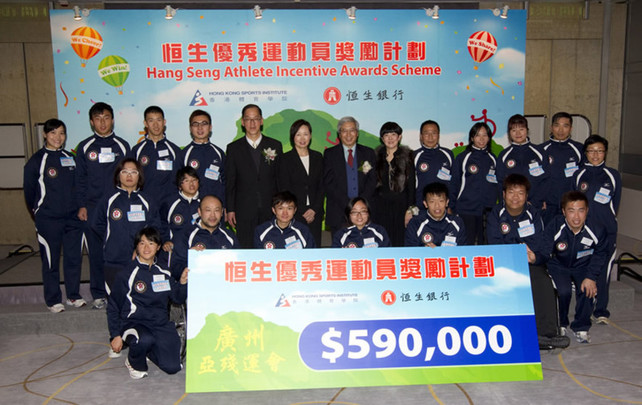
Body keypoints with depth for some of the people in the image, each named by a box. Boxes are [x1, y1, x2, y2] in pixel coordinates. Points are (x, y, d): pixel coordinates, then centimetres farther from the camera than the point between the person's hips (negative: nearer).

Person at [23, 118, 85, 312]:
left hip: (73, 217, 4)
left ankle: (73, 295, 21)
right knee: (51, 260, 3)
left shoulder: (70, 158, 10)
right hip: (48, 220, -4)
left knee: (74, 258, 7)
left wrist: (79, 207, 10)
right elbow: (29, 190, 3)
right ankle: (53, 300, 15)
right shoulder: (36, 160, -3)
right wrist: (38, 212, 9)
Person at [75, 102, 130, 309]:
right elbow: (80, 179, 8)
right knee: (96, 253, 4)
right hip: (92, 208, 0)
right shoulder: (84, 147, 8)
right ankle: (99, 294, 13)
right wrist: (81, 205, -1)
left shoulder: (122, 145, 8)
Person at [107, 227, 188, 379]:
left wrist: (183, 282, -8)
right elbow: (113, 306, 2)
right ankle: (134, 363, -2)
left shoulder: (163, 273, 9)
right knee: (145, 340, -39)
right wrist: (115, 335, -2)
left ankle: (147, 350, 21)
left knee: (172, 367, -10)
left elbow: (178, 299, 11)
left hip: (160, 324, 4)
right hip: (133, 322, -4)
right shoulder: (127, 274, -3)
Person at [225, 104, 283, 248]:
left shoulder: (275, 145, 8)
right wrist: (230, 209, 0)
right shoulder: (233, 148, 7)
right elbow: (230, 182, 6)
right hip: (244, 211, 0)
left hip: (270, 210, 1)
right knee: (245, 249, 1)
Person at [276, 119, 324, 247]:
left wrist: (314, 209, -4)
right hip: (294, 215, -3)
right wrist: (301, 213, -7)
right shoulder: (284, 159, 2)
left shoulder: (317, 157, 12)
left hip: (314, 214, 3)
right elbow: (284, 190, -2)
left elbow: (321, 187, 10)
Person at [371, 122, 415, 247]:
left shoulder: (407, 156, 2)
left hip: (400, 205, -2)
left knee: (399, 241, -2)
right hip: (380, 206, 2)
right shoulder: (377, 156, 10)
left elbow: (411, 185, -1)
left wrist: (410, 209, -6)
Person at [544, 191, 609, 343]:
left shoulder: (597, 230, -20)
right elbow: (544, 253, -24)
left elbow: (600, 255, -3)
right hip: (558, 265, -1)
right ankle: (560, 324, 5)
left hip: (583, 267, 2)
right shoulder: (554, 228, -26)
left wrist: (591, 277, -13)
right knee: (564, 290, -24)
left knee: (588, 290, -22)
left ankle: (581, 328, 3)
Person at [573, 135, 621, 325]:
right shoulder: (578, 175, 9)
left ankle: (601, 311, 10)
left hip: (606, 231, 0)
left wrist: (607, 219, 4)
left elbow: (615, 204, 12)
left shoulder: (613, 175, 10)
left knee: (603, 271, -2)